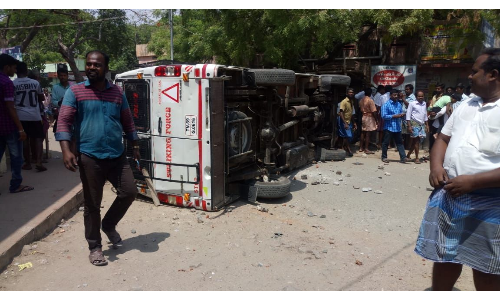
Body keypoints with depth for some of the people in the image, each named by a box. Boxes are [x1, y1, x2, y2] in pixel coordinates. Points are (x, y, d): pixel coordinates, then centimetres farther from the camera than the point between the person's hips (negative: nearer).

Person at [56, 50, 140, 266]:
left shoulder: (117, 92, 9)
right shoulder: (75, 91, -1)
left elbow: (127, 121, 16)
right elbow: (64, 121, -8)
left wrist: (135, 146, 16)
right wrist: (66, 149, -21)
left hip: (117, 155, 4)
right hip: (89, 157, -3)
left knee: (129, 192, 4)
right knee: (92, 204, 4)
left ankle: (109, 225, 30)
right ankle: (95, 247, 20)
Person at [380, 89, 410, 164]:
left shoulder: (399, 104, 11)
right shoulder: (386, 105, -7)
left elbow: (401, 113, 16)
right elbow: (384, 116, -14)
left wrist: (403, 115, -8)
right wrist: (394, 116, -19)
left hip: (397, 127, 5)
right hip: (389, 127, -5)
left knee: (400, 143, 4)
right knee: (386, 143, 5)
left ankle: (403, 157, 4)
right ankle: (384, 157, 17)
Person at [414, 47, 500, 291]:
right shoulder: (466, 105, 11)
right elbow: (443, 138, 16)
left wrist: (472, 181, -23)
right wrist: (436, 166, -2)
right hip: (447, 194, 6)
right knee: (445, 256, 18)